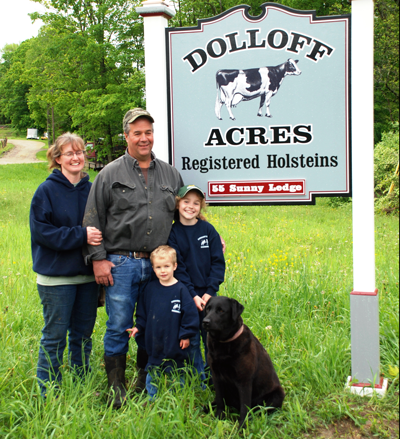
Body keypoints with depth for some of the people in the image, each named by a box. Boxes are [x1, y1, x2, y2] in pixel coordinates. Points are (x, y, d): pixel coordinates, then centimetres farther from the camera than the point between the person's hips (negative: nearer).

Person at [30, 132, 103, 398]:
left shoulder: (92, 190, 7)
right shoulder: (47, 191, -5)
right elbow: (40, 231, -12)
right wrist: (80, 236, -19)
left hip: (88, 275, 4)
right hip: (56, 276, -4)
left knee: (83, 335, 13)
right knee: (55, 336, 3)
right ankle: (49, 394, 16)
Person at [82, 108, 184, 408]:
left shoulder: (171, 174, 13)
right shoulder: (110, 174, 2)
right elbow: (93, 220, 0)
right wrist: (98, 258, -7)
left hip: (158, 265, 3)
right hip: (121, 265, -3)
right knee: (119, 326, 0)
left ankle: (145, 381, 27)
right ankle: (116, 387, 14)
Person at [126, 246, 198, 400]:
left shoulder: (180, 289, -10)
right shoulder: (151, 288, 2)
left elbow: (190, 312, -7)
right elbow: (142, 311, 14)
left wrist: (186, 334, -7)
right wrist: (138, 327, 6)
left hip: (175, 346, -3)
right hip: (154, 344, 4)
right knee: (152, 377, 13)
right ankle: (151, 401, 28)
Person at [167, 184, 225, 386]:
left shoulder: (208, 230, 1)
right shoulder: (173, 233, -2)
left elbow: (218, 262, 0)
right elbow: (177, 268, -5)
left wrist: (210, 292, -9)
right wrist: (193, 295, -12)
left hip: (208, 295, 1)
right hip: (187, 295, -1)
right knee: (191, 341, 2)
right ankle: (199, 382, 14)